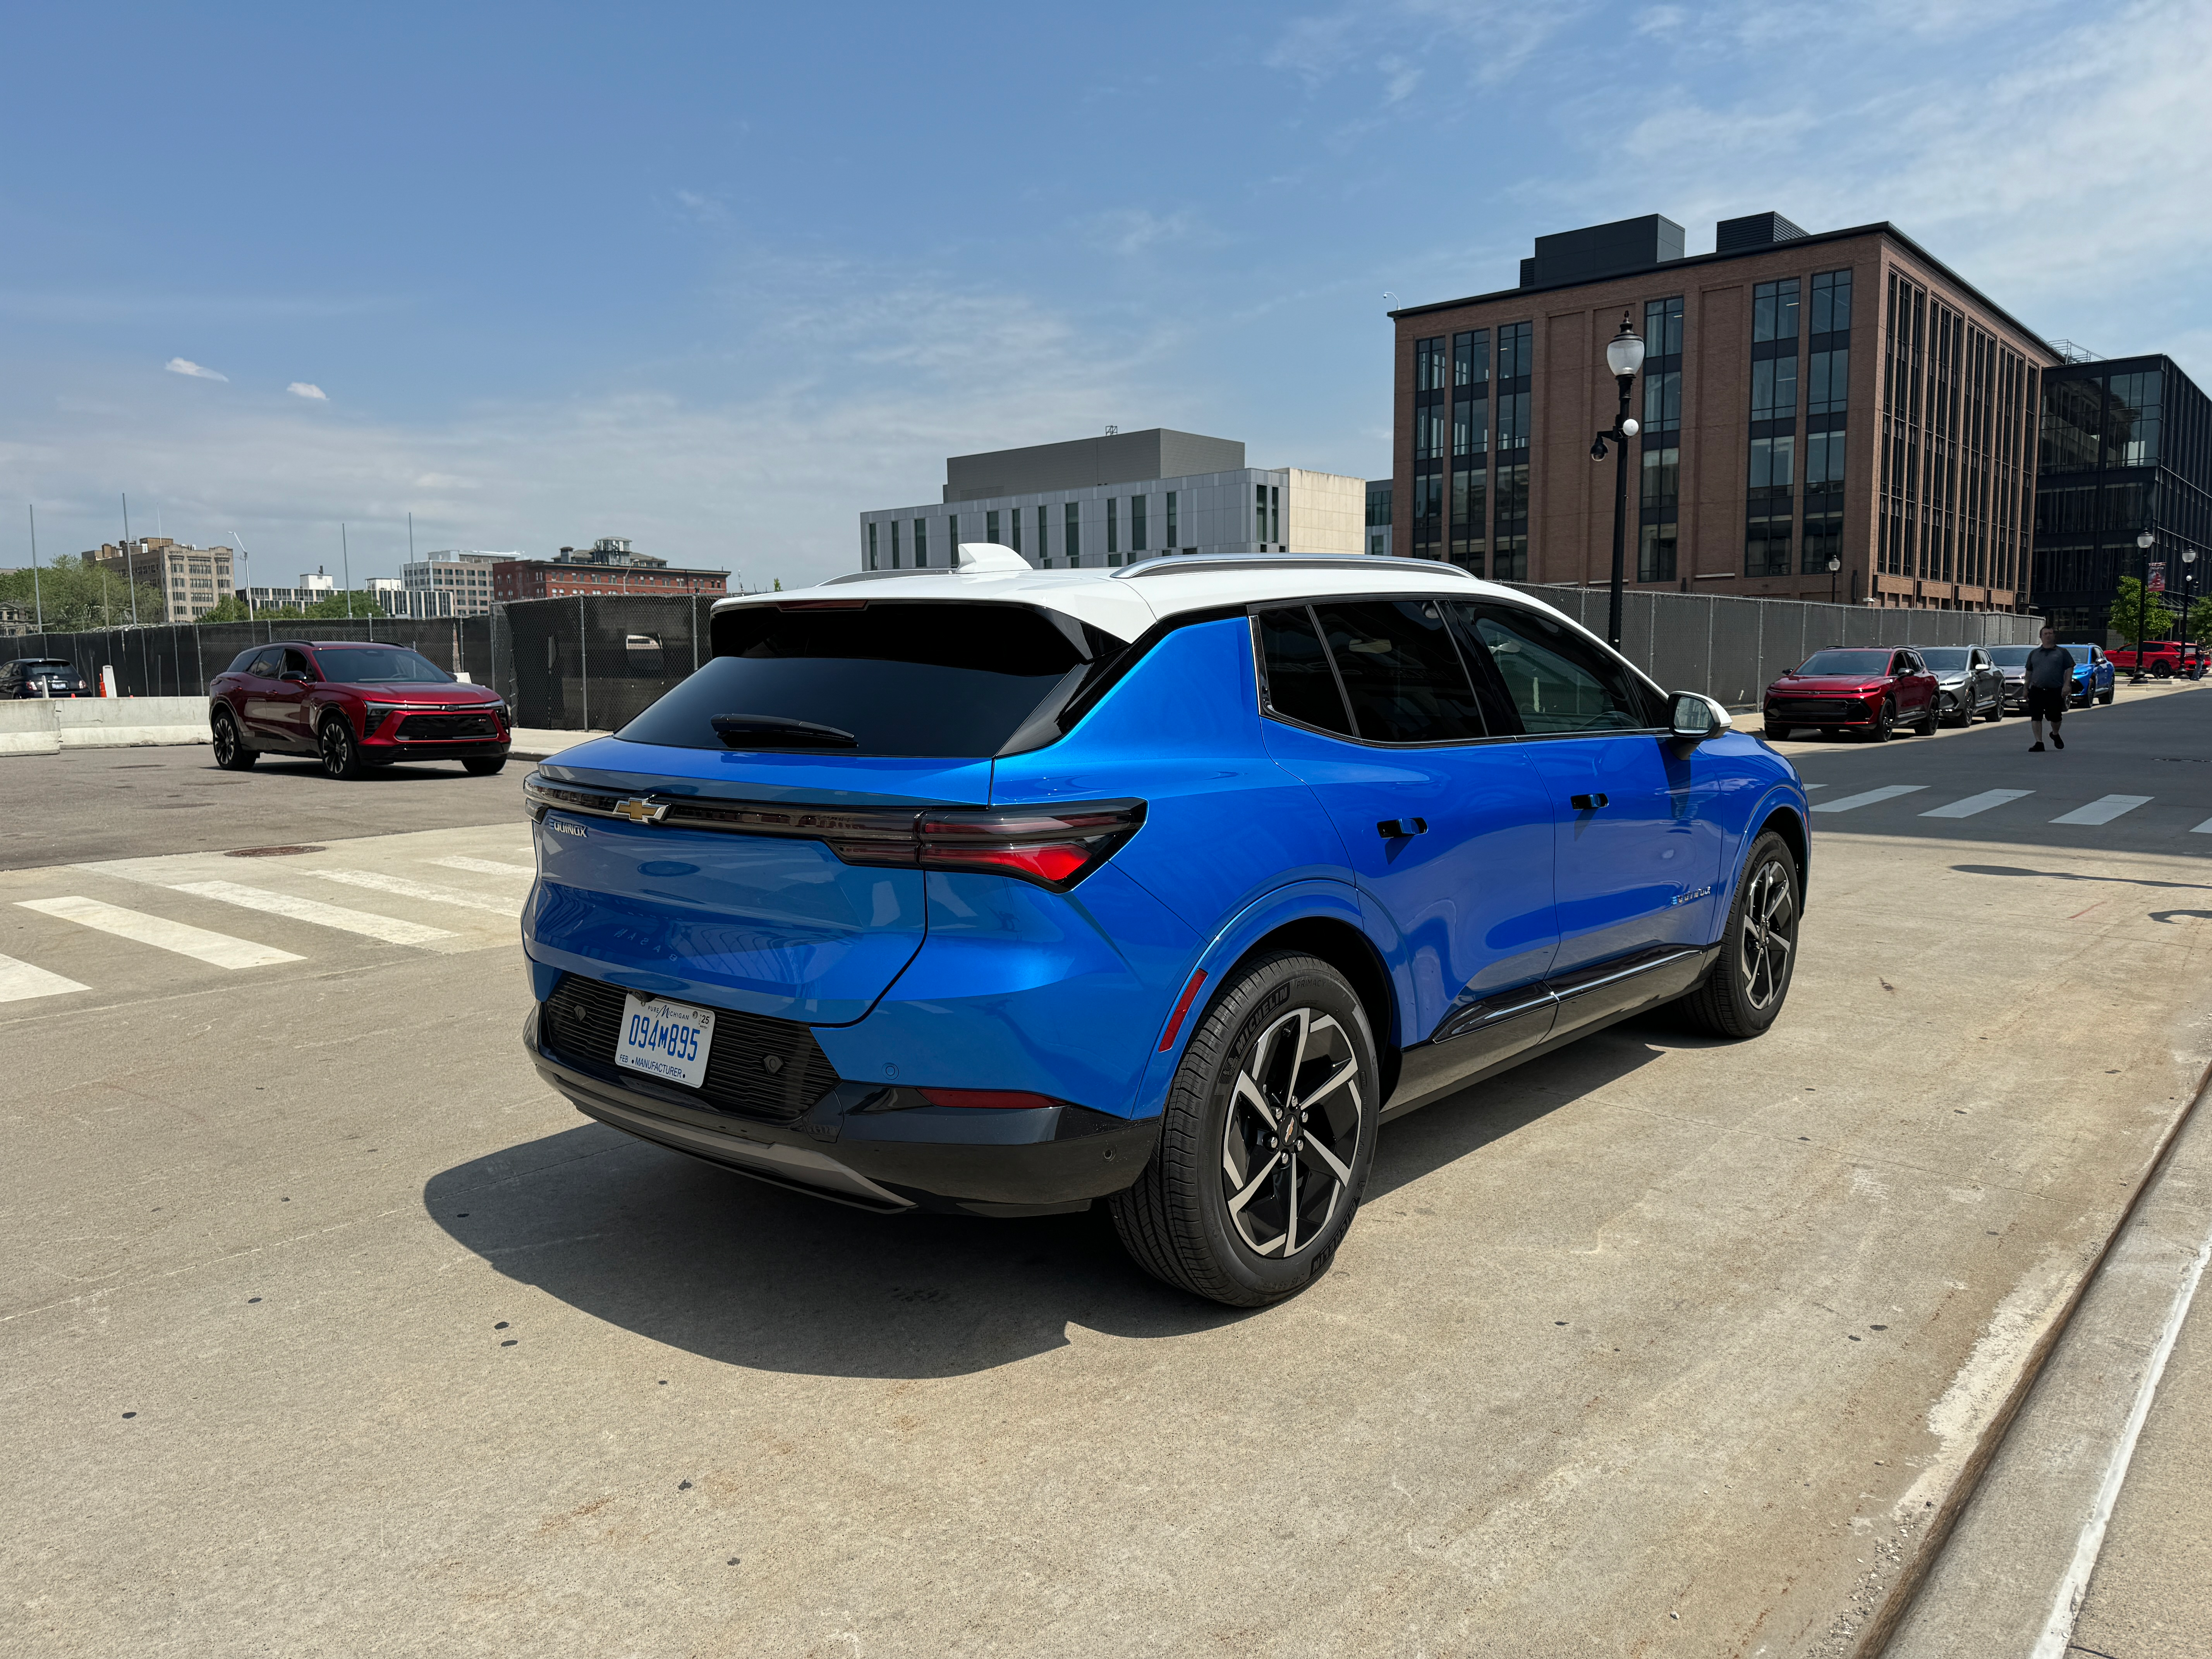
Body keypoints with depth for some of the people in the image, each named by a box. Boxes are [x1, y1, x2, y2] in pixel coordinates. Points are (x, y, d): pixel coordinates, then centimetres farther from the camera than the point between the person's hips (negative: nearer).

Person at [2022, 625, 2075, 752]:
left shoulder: (2062, 652, 7)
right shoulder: (2034, 653, 14)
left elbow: (2069, 669, 2)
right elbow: (2029, 672, 17)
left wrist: (2066, 685, -11)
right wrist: (2026, 688, 13)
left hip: (2056, 691, -2)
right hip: (2037, 690, 2)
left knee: (2055, 717, 2)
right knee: (2036, 718, -6)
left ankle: (2055, 734, 32)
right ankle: (2039, 743, -2)